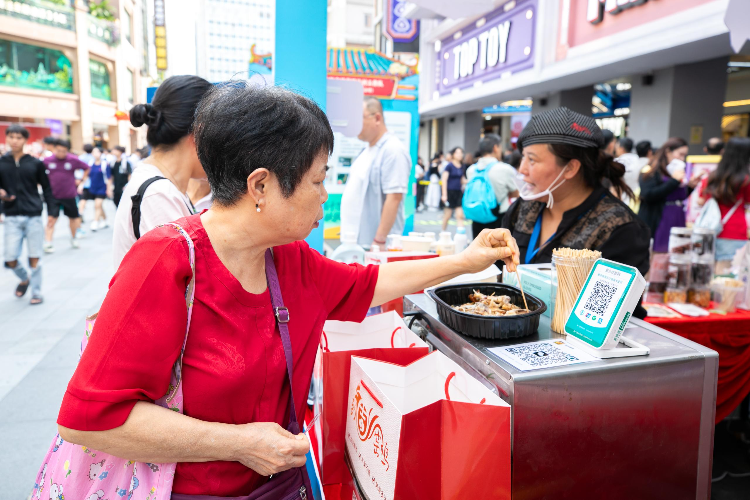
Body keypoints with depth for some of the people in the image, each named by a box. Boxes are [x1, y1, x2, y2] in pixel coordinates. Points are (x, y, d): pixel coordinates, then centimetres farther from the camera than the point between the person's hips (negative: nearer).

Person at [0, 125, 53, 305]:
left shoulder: (35, 163, 3)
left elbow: (46, 188, 6)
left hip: (34, 217, -1)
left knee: (35, 258, 2)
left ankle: (36, 293, 15)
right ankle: (24, 278, 29)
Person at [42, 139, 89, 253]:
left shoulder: (73, 160, -7)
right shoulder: (47, 160, -6)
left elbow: (86, 168, 8)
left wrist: (82, 182, 5)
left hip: (69, 195, 1)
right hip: (52, 195, -1)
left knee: (73, 217, 14)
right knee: (51, 218, -10)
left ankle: (73, 238, 36)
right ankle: (48, 243, -9)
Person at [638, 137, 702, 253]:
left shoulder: (677, 171, 16)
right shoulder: (651, 171, -5)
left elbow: (680, 198, 23)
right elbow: (649, 195, -20)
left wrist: (690, 186, 5)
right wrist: (674, 181, -17)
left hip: (677, 222, 7)